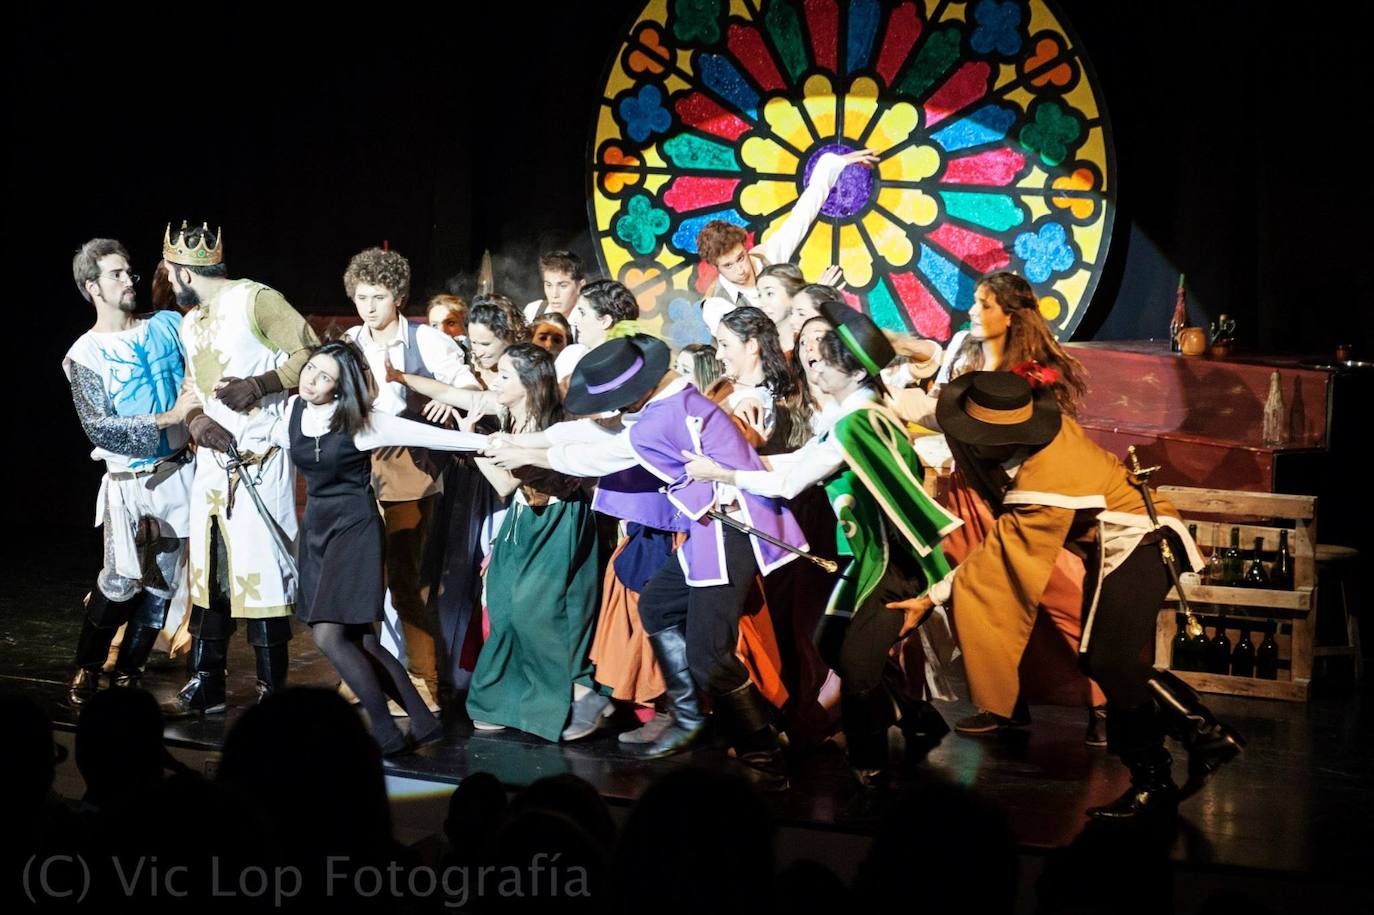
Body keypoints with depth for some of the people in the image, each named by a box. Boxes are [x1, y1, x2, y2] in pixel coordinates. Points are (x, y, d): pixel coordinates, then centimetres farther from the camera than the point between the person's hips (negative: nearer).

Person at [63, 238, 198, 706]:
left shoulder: (169, 325, 6)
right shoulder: (84, 355, -3)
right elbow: (99, 428, -12)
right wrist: (169, 417, -19)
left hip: (181, 473, 3)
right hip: (130, 480, -3)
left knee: (163, 582, 5)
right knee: (122, 580, -13)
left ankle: (128, 674, 19)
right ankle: (87, 668, 8)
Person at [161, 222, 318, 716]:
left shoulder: (256, 300, -8)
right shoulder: (190, 323, 18)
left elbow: (310, 354, -12)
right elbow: (191, 388, 19)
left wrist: (260, 384, -24)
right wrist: (195, 418, -3)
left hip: (259, 458, -8)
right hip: (212, 455, 8)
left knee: (260, 568, -7)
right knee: (207, 569, 10)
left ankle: (272, 689, 2)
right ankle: (206, 685, 19)